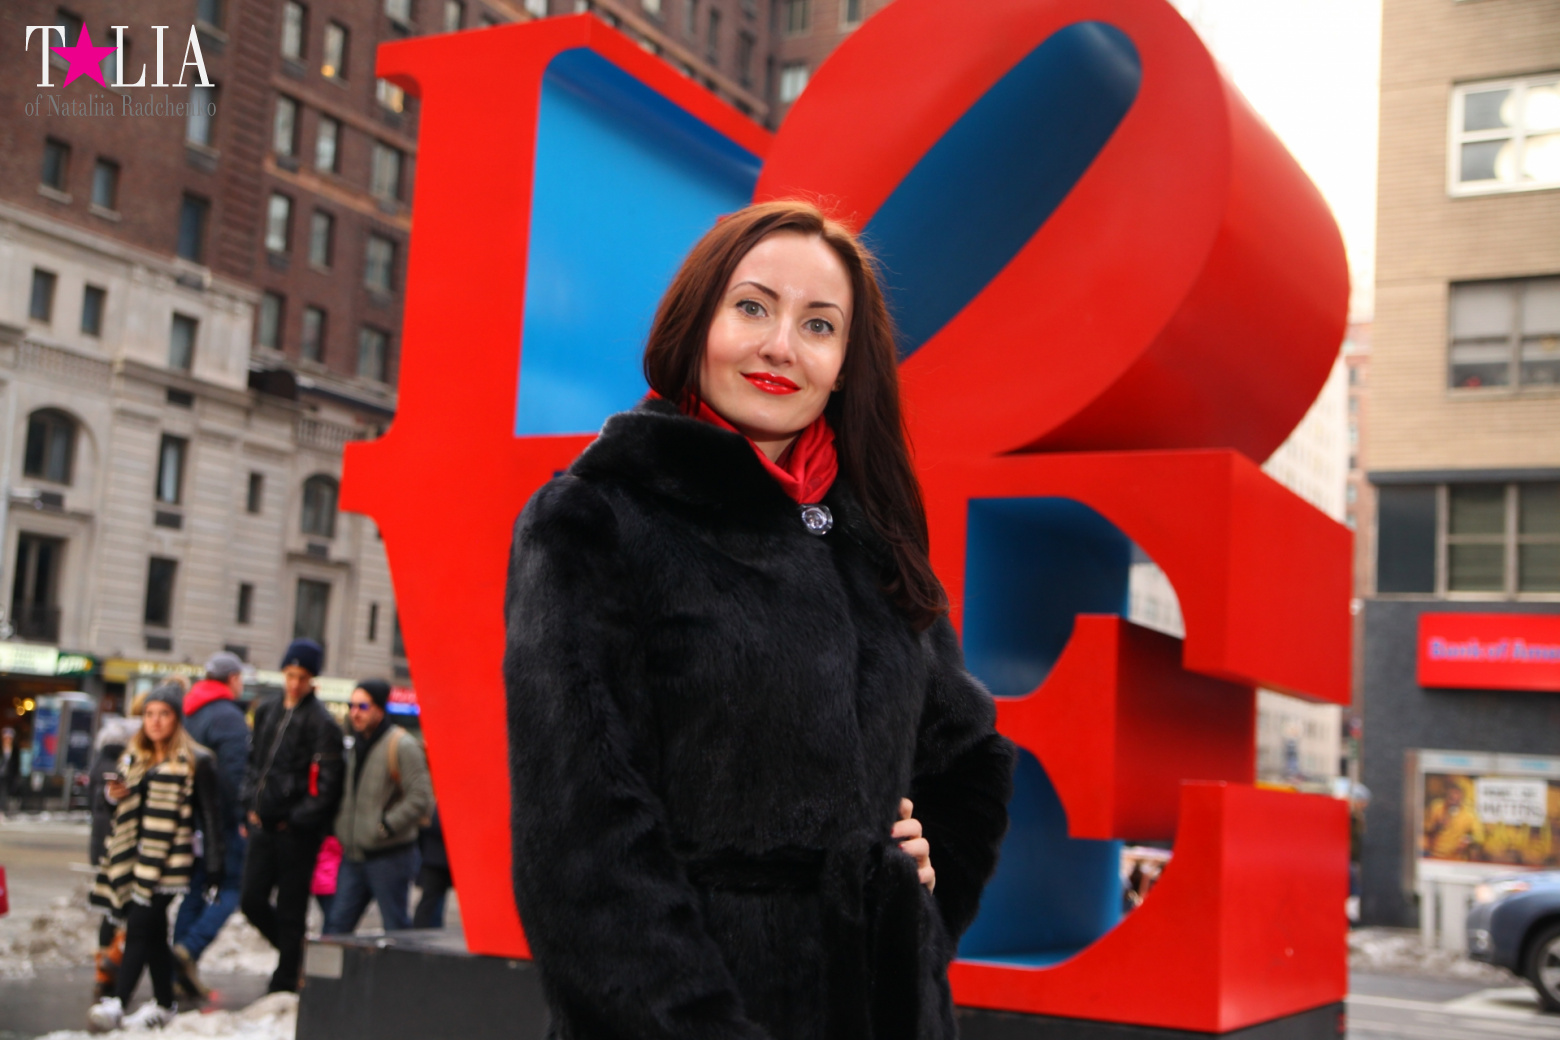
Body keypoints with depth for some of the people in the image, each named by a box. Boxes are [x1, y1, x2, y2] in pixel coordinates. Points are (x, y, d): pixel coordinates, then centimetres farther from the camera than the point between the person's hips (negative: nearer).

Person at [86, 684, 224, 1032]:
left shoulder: (195, 762, -6)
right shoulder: (135, 757, 15)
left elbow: (210, 814, -7)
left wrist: (214, 865, -9)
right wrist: (116, 793, 1)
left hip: (169, 860, -7)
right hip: (135, 856, 7)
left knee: (139, 928, -15)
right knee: (154, 933, 12)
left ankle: (116, 1003, -19)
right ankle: (164, 1004, 21)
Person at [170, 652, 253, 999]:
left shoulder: (189, 713, 14)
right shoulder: (229, 718, -12)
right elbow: (233, 775, -20)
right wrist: (242, 816, -14)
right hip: (220, 820, -8)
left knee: (193, 890, 13)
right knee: (230, 889, -1)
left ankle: (182, 971, 13)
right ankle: (189, 949, -17)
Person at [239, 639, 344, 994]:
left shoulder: (322, 723, -10)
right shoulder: (267, 712, 11)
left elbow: (325, 784, -12)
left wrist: (296, 819, -13)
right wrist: (250, 807, 10)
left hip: (297, 831, -6)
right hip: (264, 824, 6)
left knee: (290, 909, 2)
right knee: (252, 900, 7)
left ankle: (284, 985, 13)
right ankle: (291, 951, 31)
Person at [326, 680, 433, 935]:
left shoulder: (402, 746, -13)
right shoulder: (355, 744, 12)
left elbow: (421, 799, -18)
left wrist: (385, 826, -17)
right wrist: (342, 824, 11)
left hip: (389, 856, -7)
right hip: (353, 856, 7)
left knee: (397, 930, 1)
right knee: (338, 925, 6)